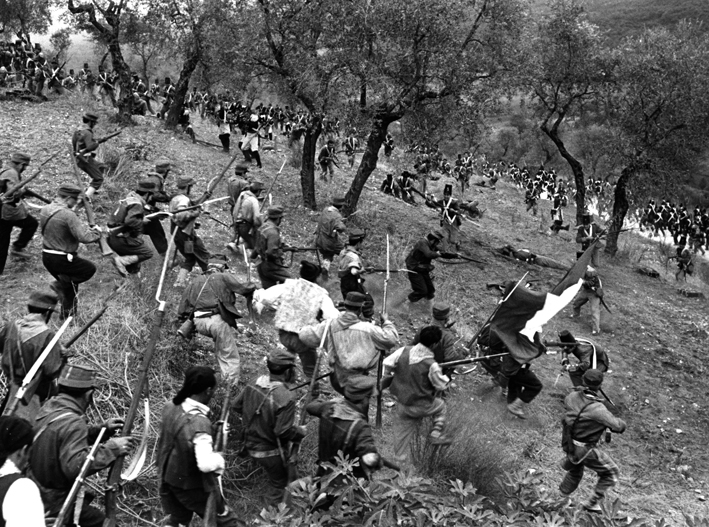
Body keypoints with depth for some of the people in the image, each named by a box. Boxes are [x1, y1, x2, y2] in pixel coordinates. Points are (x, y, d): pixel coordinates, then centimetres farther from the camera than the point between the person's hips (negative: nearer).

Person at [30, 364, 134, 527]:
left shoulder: (49, 408, 2)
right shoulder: (72, 423, -25)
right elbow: (75, 466, -34)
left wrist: (102, 429, 8)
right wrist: (111, 448, -26)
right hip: (54, 506, -9)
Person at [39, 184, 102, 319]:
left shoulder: (44, 210, 4)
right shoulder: (68, 214, -22)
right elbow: (84, 237, -26)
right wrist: (96, 232, -4)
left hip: (46, 257, 8)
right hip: (62, 260, -8)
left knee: (69, 286, 23)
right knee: (90, 268, 12)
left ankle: (67, 316, 29)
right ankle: (60, 285, -1)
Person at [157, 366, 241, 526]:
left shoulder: (170, 407, -8)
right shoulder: (199, 422, -32)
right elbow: (205, 464, -40)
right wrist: (219, 458, -20)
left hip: (168, 479, 7)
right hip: (190, 486, -7)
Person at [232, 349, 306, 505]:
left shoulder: (255, 384, -10)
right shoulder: (286, 398, -33)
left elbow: (237, 406, 2)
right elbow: (284, 431, -30)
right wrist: (301, 432, -10)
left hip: (251, 444, 7)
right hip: (271, 451, -7)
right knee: (278, 484, 17)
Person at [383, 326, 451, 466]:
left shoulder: (403, 351, -11)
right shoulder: (431, 365, -24)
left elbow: (386, 364, -2)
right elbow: (441, 386, -10)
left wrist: (385, 380, 13)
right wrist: (447, 378, 11)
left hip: (402, 403, 5)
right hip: (420, 406, -5)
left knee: (403, 431, 21)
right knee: (440, 405, 25)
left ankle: (400, 459, 29)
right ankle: (436, 435, 22)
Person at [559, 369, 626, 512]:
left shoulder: (573, 397, -11)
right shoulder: (597, 409, -32)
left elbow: (566, 401, 14)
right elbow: (618, 426, -24)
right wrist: (620, 422, -3)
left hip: (569, 445, 7)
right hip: (585, 451, -7)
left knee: (575, 471, 34)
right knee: (611, 473, 13)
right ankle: (593, 503, 19)